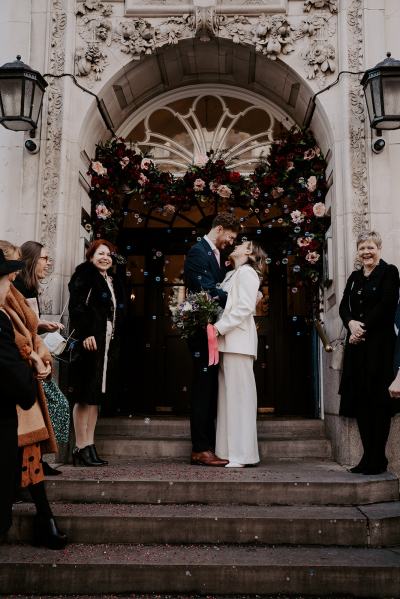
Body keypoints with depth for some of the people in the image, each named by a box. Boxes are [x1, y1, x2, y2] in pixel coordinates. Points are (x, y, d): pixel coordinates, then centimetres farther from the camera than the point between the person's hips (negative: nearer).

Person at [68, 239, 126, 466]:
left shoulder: (114, 282, 20)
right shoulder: (84, 275, -1)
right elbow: (76, 306, -12)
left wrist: (116, 343, 11)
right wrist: (84, 334, -22)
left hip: (109, 345, 7)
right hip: (90, 342, -7)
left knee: (97, 397, 8)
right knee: (86, 396, -5)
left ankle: (91, 446, 12)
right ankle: (81, 448, 1)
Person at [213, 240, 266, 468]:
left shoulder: (247, 272, -3)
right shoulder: (232, 274, 21)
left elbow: (245, 307, -14)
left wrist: (219, 327, -16)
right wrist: (218, 329, 3)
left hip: (238, 340, -8)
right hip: (227, 339, 8)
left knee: (239, 394, -7)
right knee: (228, 395, 8)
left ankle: (242, 454, -2)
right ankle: (229, 450, 13)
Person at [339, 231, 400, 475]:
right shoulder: (355, 277, 18)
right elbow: (344, 306, 9)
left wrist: (363, 328, -13)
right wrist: (351, 323, -11)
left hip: (379, 343, -6)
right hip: (356, 344, 6)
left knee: (378, 399, -4)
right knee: (360, 400, 5)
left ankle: (377, 459, 4)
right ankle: (368, 457, 13)